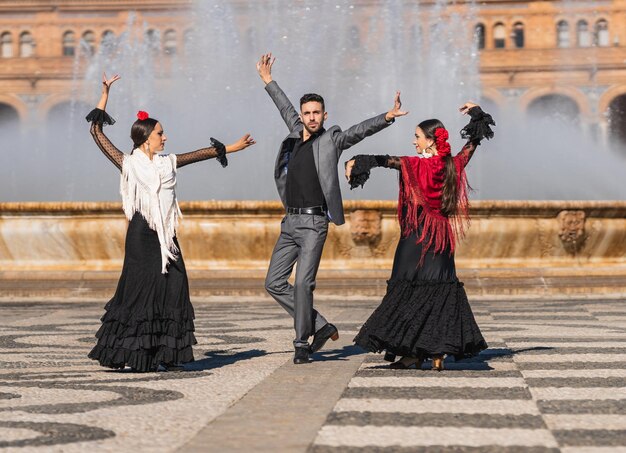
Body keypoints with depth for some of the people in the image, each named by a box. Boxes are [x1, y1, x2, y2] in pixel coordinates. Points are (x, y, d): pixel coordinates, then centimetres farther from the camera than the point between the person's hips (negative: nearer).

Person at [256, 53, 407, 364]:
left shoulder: (331, 139, 2)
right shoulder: (295, 136, 15)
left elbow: (360, 130, -12)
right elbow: (286, 109, 31)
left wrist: (387, 117, -28)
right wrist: (267, 81, 41)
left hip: (314, 222, -6)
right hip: (290, 221, 6)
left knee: (303, 283, -13)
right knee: (274, 282, 4)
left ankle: (302, 343, -1)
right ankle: (320, 327, 15)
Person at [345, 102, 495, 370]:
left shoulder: (417, 165, -10)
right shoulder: (452, 166, 5)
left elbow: (388, 161, -25)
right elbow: (472, 144, 19)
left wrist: (357, 161, -31)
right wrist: (476, 114, 29)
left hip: (416, 239, -5)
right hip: (442, 239, 5)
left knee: (409, 290, 0)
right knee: (441, 290, 7)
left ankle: (412, 353, -3)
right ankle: (438, 354, 4)